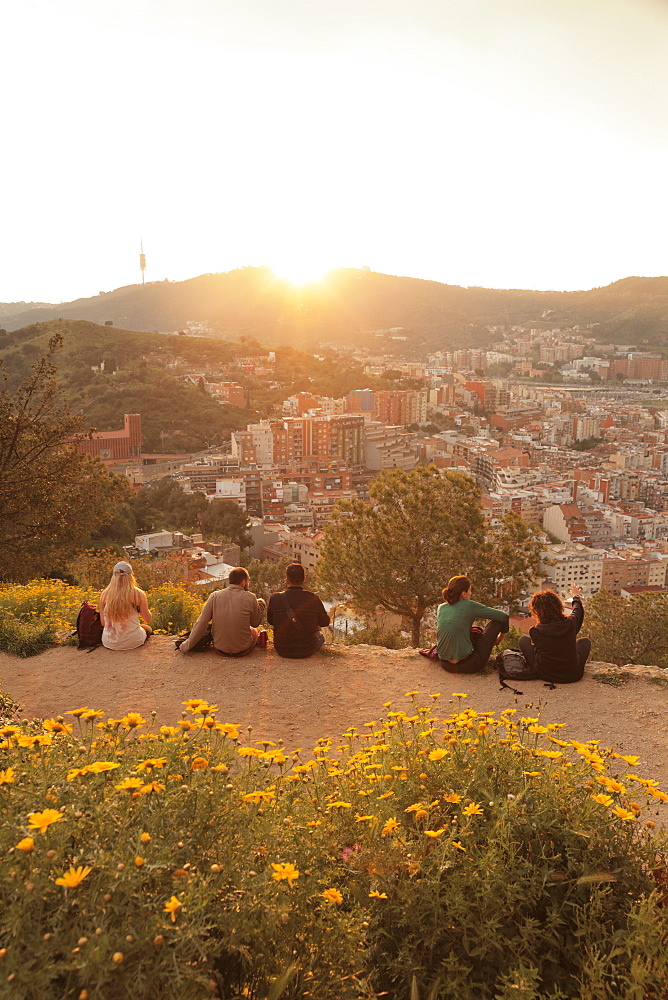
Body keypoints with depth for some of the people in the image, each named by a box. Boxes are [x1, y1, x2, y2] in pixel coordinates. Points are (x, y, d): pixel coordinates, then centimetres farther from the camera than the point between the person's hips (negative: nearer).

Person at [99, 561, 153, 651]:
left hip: (108, 643, 4)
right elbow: (148, 619, -2)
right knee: (148, 629, 31)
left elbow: (103, 623, 3)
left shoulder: (104, 594, -5)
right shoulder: (138, 594, -13)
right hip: (132, 642, -3)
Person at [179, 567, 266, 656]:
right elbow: (255, 623, 2)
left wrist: (187, 646, -1)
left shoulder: (215, 596, -8)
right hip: (242, 651, -2)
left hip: (220, 651, 2)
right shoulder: (250, 598, -12)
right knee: (254, 630, 29)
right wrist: (261, 604, 17)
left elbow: (201, 624, -9)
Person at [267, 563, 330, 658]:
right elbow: (325, 622, -2)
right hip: (307, 652, -1)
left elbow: (270, 621, 2)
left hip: (282, 651, 1)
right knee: (320, 635, 33)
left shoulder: (275, 598, -16)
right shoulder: (313, 599, -17)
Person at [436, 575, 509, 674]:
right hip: (467, 666, -6)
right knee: (498, 621, 8)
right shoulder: (469, 605, -9)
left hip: (446, 665, 6)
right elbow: (504, 616, -1)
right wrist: (500, 636, 20)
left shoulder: (441, 608, 4)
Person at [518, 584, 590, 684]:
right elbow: (578, 610, 12)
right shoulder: (570, 623, -14)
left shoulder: (535, 632, -20)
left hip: (545, 675, -1)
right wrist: (576, 596, 34)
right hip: (573, 676, 1)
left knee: (524, 640, 17)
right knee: (585, 642, 24)